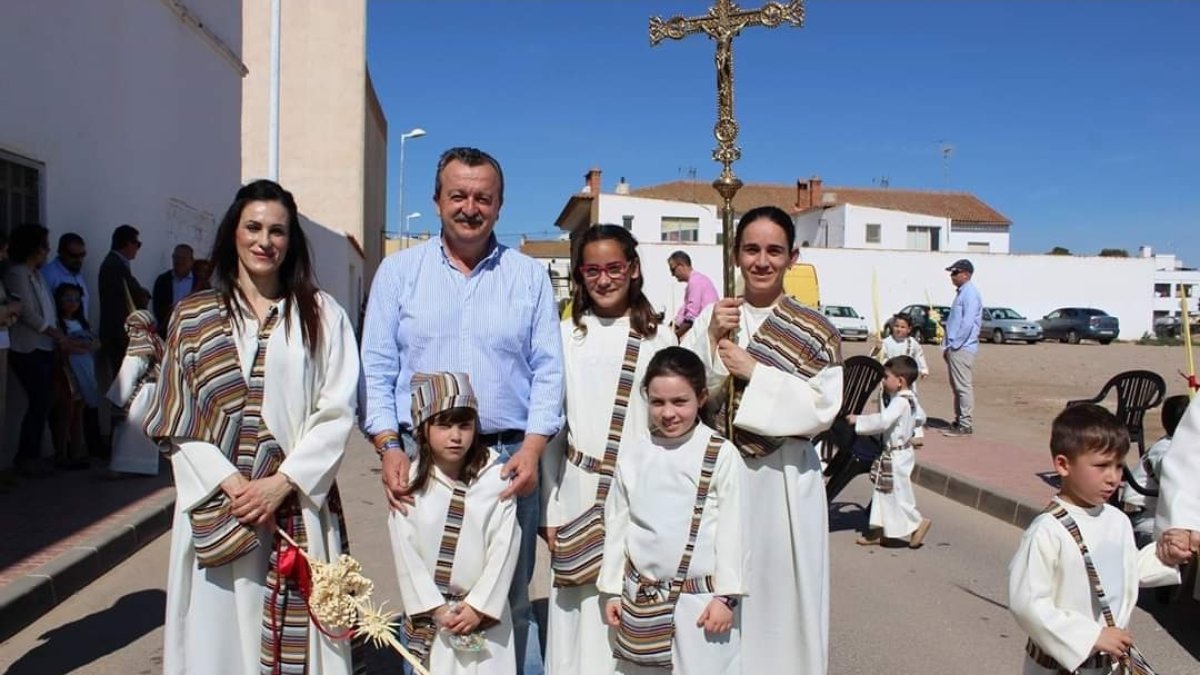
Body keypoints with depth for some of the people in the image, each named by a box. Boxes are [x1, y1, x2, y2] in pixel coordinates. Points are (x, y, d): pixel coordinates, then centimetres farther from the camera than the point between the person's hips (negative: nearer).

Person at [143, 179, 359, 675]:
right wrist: (229, 482, -10)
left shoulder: (322, 315, 4)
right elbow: (175, 420, 4)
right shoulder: (193, 316, 8)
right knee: (217, 633, 5)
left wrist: (282, 482, -12)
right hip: (216, 506, 1)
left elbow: (337, 411, -2)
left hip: (298, 507, -1)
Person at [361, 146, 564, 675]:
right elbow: (376, 368, 2)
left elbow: (548, 369, 2)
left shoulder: (529, 276, 6)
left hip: (509, 457, 0)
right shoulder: (399, 271, 5)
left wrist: (531, 449, -9)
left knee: (511, 597, 9)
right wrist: (389, 447, -9)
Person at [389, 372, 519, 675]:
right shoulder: (408, 482, -5)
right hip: (430, 614, 1)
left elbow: (504, 548, -7)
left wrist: (478, 606, -9)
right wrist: (435, 608, -8)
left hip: (484, 610, 0)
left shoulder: (497, 479, -7)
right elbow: (405, 552, -5)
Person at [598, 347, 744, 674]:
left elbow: (732, 529, -7)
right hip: (642, 596, 4)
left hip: (701, 596, -3)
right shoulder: (633, 457, 1)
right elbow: (618, 524, 7)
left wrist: (725, 596, -7)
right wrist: (613, 590, 9)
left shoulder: (722, 455, -9)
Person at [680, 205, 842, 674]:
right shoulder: (712, 318, 3)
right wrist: (713, 341, -15)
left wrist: (754, 371, -15)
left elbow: (822, 408, -10)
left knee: (783, 591, 7)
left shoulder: (814, 329, -2)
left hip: (785, 478, -1)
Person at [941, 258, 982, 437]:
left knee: (963, 386, -6)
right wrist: (947, 346, 16)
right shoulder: (961, 293, 18)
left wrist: (954, 345, -17)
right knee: (956, 386, 14)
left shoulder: (970, 293, -13)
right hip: (955, 348, 10)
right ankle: (959, 421, 21)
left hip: (962, 348, -10)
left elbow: (968, 323, -21)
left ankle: (966, 425, -3)